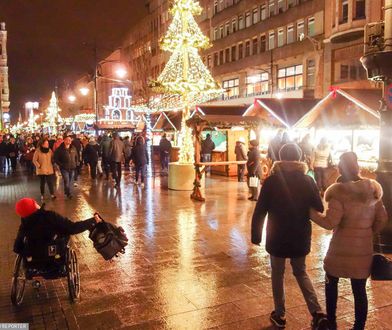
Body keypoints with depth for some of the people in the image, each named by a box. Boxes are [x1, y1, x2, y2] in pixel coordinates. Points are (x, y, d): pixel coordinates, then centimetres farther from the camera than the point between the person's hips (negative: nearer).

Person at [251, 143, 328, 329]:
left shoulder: (271, 181, -12)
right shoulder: (308, 181, -7)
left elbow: (259, 212, -10)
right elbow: (319, 209, 0)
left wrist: (256, 235, 0)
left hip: (277, 237, -2)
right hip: (300, 237, 3)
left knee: (277, 274, 16)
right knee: (301, 273, 20)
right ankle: (318, 313, 8)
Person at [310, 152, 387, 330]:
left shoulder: (339, 192, -17)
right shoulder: (373, 190, 0)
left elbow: (330, 223, -20)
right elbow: (382, 219, 6)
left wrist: (311, 212, -8)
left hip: (341, 248, -4)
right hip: (364, 249, 4)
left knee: (331, 283, 17)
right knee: (359, 290, 13)